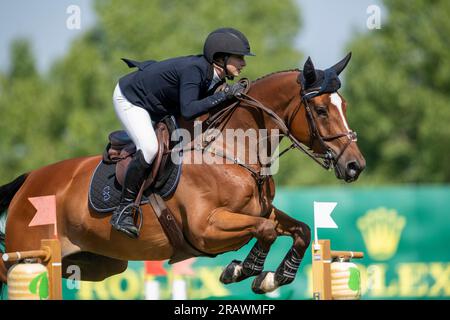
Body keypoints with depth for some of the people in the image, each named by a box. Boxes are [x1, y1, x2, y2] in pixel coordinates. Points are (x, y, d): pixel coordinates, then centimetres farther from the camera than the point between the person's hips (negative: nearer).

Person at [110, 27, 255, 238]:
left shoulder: (214, 76, -9)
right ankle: (123, 211, -19)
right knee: (149, 148, -27)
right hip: (129, 99, -10)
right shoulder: (193, 70, -35)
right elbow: (188, 111, -45)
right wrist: (225, 95, -44)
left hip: (157, 107, 10)